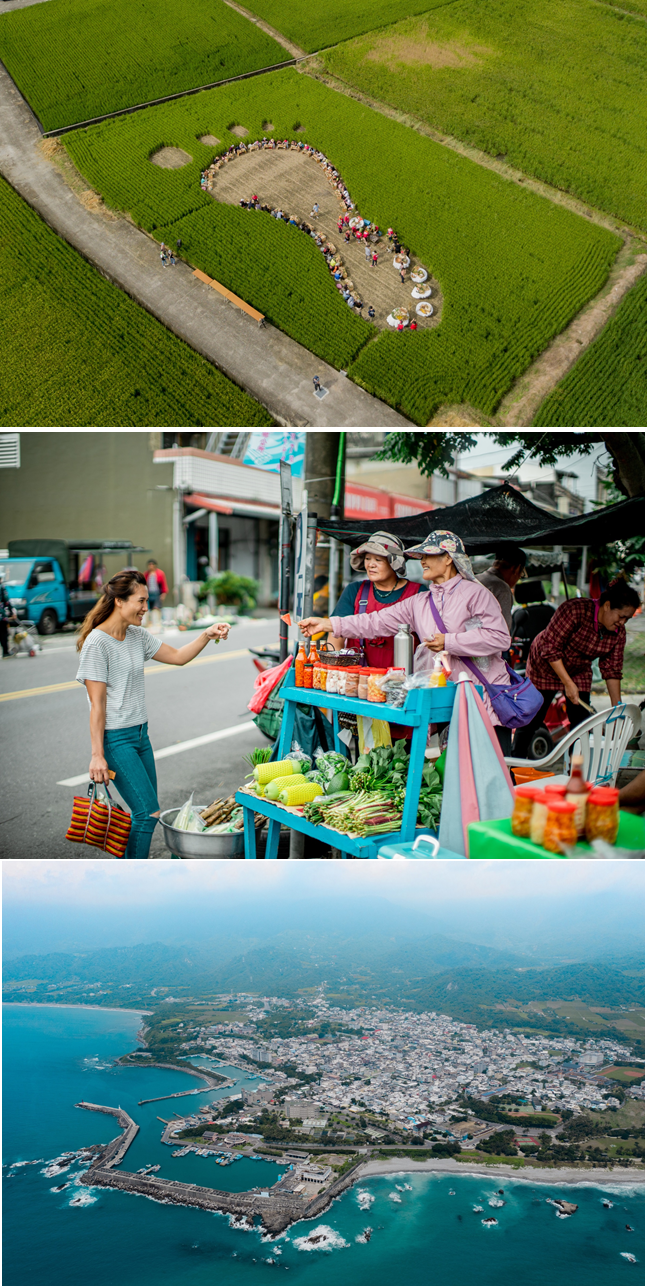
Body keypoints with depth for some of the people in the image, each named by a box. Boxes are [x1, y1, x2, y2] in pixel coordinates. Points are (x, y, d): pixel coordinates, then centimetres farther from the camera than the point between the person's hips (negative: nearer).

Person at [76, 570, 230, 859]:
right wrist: (97, 755, -17)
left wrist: (206, 635, 0)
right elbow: (97, 704, -16)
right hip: (116, 738, -8)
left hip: (140, 734, 8)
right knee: (148, 813, -10)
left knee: (144, 813, 11)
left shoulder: (137, 636, 8)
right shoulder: (97, 643, -15)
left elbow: (178, 657, 16)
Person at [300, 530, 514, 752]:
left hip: (487, 697, -5)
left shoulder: (475, 593, -3)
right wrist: (327, 624, 4)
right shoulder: (418, 603, 13)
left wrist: (449, 642, -13)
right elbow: (377, 622, 9)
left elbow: (499, 637, -12)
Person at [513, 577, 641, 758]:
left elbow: (612, 670, -4)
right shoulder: (576, 610, -31)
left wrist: (617, 707, -8)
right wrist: (568, 683, -29)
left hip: (579, 673, 5)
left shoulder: (619, 633, -11)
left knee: (581, 722, -1)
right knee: (532, 719, -1)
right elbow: (550, 647, -29)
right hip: (546, 667, -5)